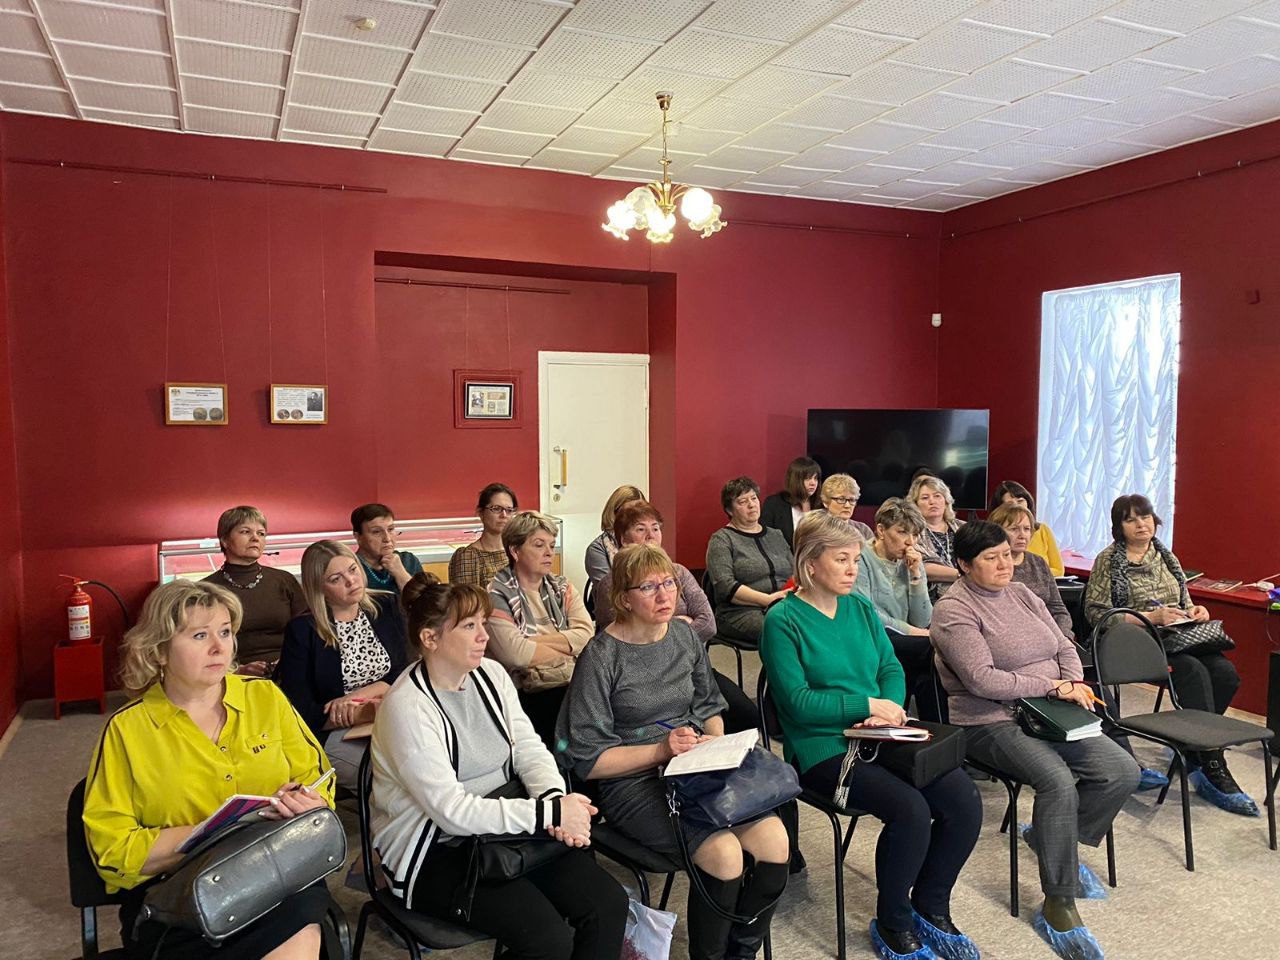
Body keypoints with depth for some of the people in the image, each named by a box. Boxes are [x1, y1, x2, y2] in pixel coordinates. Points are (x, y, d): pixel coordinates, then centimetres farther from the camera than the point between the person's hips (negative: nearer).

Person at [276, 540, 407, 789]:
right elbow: (302, 711, -7)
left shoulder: (386, 608, 10)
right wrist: (367, 713, -18)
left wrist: (355, 696, -11)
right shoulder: (301, 631, -1)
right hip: (333, 734, -4)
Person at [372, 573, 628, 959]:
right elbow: (452, 811, -24)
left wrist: (557, 800, -19)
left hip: (505, 829, 7)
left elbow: (529, 750, 3)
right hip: (435, 855, -6)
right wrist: (549, 813, -25)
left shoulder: (490, 674, 3)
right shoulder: (407, 708, -20)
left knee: (609, 904, -10)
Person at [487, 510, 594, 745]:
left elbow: (586, 635, 1)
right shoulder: (497, 594, 0)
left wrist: (536, 641, -8)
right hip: (532, 695, -5)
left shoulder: (562, 588, 17)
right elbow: (515, 654, -13)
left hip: (575, 684, 5)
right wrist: (566, 648, -1)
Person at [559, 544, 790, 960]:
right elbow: (588, 760, -10)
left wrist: (717, 744, 1)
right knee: (724, 852, -27)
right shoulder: (602, 657, -11)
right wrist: (661, 750, -17)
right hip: (631, 781, -6)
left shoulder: (684, 635, 7)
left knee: (772, 837, -18)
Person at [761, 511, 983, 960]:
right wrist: (869, 705, -15)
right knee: (910, 809, -27)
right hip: (823, 747, -6)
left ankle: (930, 908, 11)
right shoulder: (783, 620, -10)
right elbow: (798, 701, -15)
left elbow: (892, 668, 11)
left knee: (965, 800, -13)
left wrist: (891, 708, -10)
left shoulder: (861, 607, 11)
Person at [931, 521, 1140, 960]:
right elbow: (982, 680, -20)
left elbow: (1064, 646, 16)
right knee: (1059, 783, -29)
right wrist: (1053, 686, -16)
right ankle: (1058, 906, -15)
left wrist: (1075, 683, -6)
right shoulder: (954, 609, -12)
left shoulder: (1021, 594, 13)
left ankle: (1052, 837, 13)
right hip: (992, 722, -8)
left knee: (1123, 771, -7)